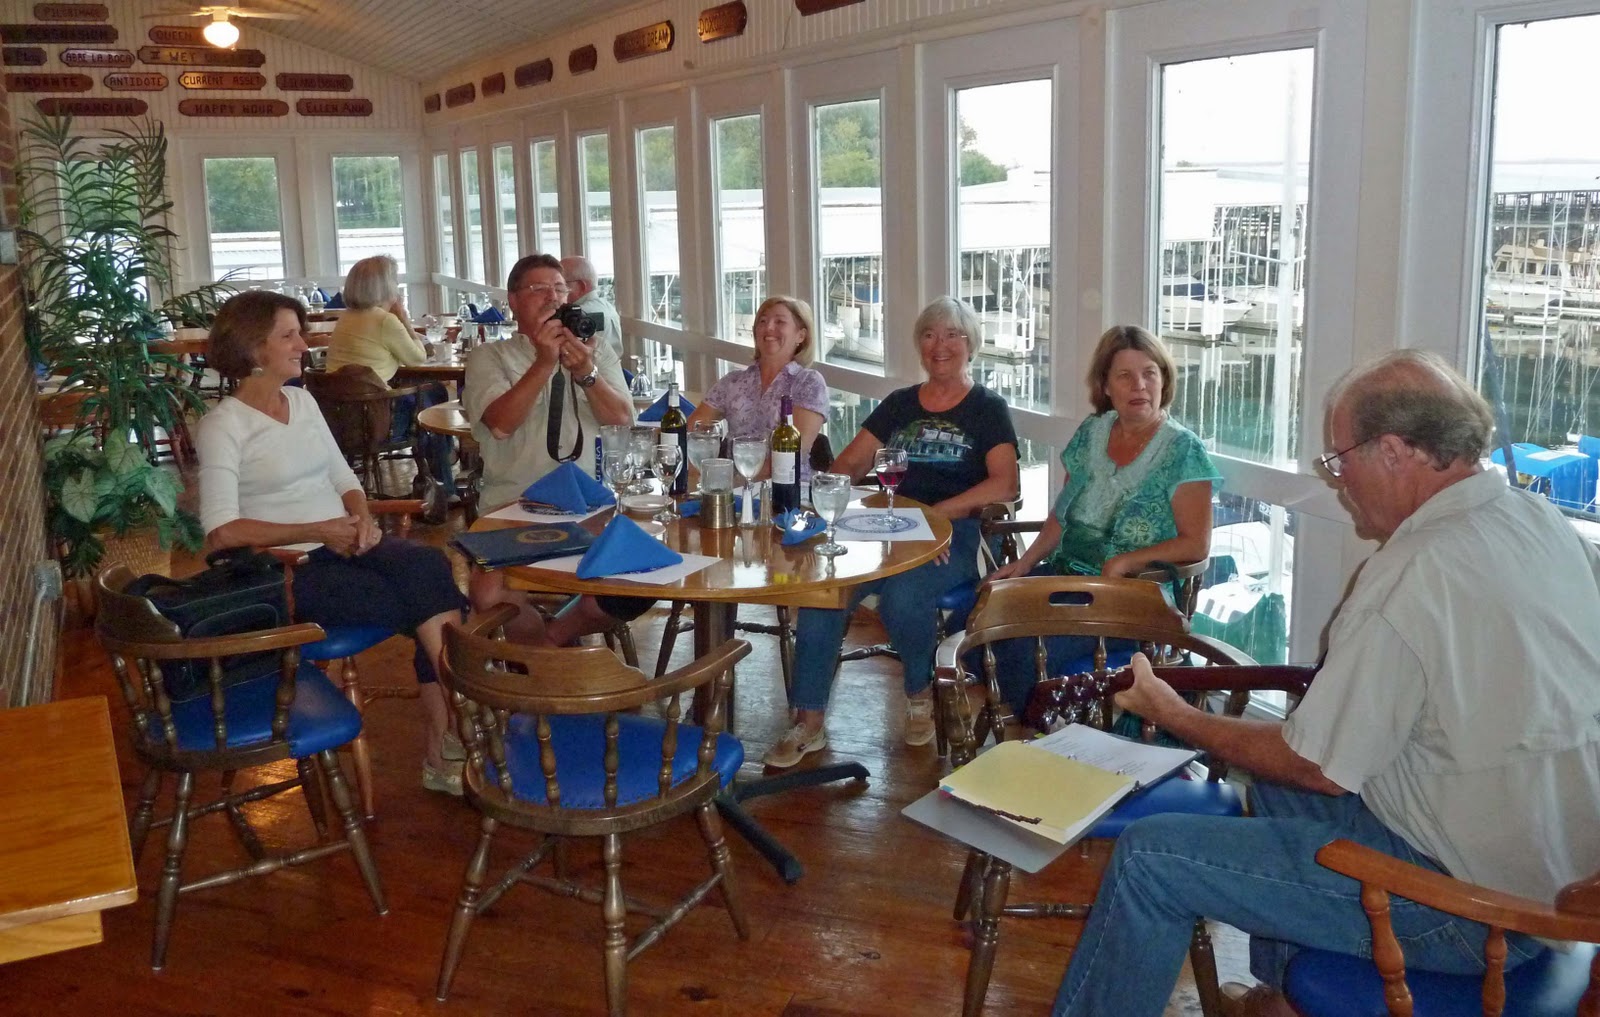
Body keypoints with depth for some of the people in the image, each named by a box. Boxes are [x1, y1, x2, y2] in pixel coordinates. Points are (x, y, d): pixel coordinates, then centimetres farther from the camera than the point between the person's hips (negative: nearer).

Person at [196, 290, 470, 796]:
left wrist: (362, 518, -3)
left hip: (343, 543, 6)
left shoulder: (303, 401, 15)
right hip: (291, 566, -6)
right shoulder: (223, 425, -6)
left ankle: (442, 752, -26)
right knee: (432, 601, -26)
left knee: (430, 566, -26)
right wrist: (317, 532, -17)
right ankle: (451, 743, -15)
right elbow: (223, 531, -15)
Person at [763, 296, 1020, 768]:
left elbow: (1005, 484, -7)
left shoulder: (988, 409, 7)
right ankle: (809, 723, -19)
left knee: (900, 596, -34)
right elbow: (847, 464, 17)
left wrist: (941, 511, -19)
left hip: (954, 538, -3)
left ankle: (920, 691, -2)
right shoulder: (898, 405, 20)